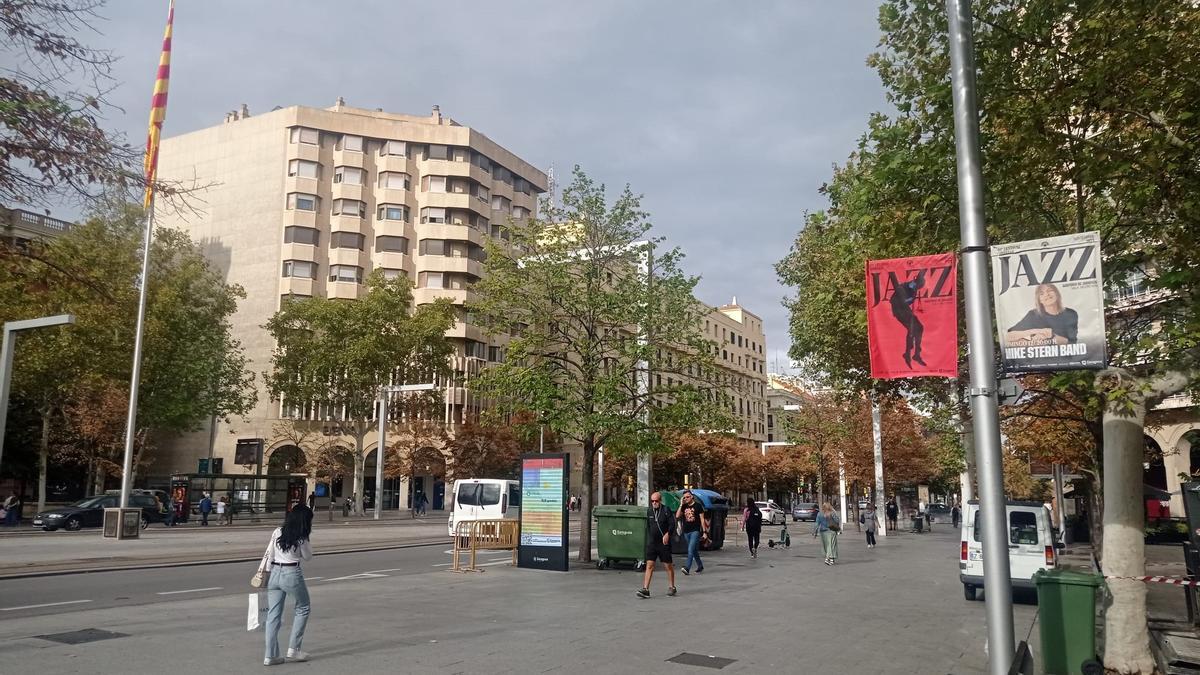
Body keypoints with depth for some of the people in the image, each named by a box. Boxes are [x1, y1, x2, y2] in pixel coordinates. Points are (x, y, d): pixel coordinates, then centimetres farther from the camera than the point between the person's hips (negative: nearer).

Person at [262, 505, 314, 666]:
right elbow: (308, 556, 4)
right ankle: (293, 650, 12)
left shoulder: (277, 532, 3)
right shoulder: (301, 538, -11)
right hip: (292, 574, -5)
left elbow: (269, 556, 6)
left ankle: (270, 656, 12)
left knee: (273, 615, 9)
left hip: (275, 573, 5)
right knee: (302, 609, 14)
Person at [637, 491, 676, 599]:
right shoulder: (649, 511, 8)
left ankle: (672, 587, 22)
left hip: (664, 543, -3)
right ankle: (645, 589, -8)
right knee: (649, 565, -4)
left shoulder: (666, 510, -6)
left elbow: (672, 524, -11)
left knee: (668, 565, 7)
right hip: (651, 543, 3)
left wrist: (667, 534, -25)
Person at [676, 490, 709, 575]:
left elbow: (702, 519, -2)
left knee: (691, 550, -16)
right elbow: (677, 516, -4)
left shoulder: (698, 505, -2)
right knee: (694, 550, 16)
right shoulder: (683, 507, 9)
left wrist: (704, 532, -6)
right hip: (686, 532, 5)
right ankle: (700, 566, 31)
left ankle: (687, 568, -25)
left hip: (695, 531, -5)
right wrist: (681, 505, -8)